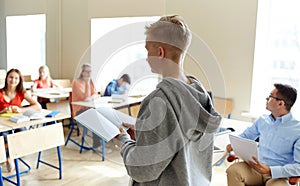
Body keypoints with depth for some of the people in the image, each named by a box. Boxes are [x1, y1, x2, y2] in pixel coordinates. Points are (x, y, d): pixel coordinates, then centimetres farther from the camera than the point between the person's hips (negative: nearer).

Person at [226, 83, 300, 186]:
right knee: (233, 170, -26)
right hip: (256, 167, 4)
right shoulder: (262, 120, 8)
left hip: (278, 175, -4)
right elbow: (246, 135, 25)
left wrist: (270, 170, -25)